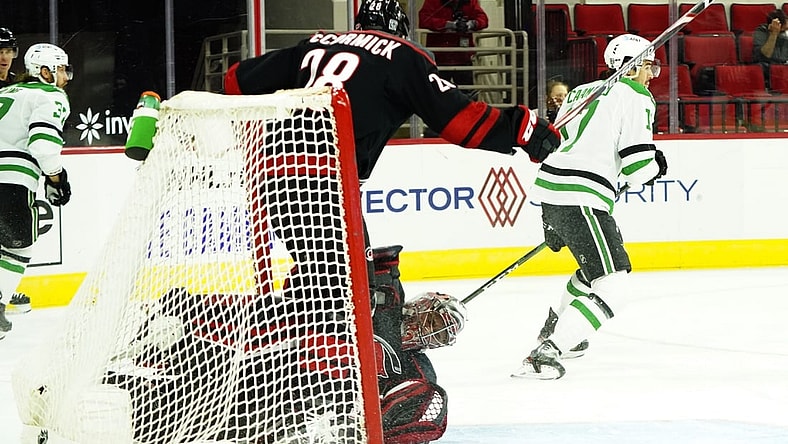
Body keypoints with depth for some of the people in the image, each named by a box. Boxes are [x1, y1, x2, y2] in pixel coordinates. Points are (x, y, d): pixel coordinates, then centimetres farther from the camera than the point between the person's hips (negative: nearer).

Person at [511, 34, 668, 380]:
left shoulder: (582, 92, 24)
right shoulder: (636, 97, -2)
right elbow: (637, 166, -11)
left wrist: (553, 223, 29)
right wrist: (656, 166, 14)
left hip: (549, 190, 10)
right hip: (578, 199, -9)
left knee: (598, 264, 32)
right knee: (612, 284, -11)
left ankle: (553, 331, 43)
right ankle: (544, 354, -22)